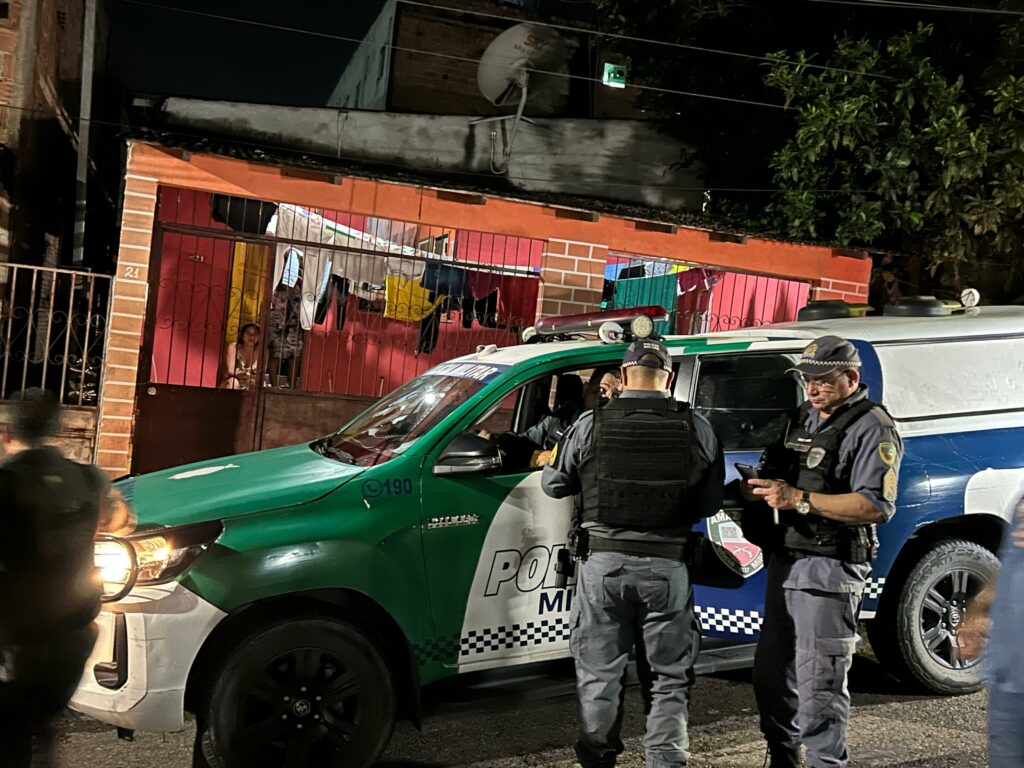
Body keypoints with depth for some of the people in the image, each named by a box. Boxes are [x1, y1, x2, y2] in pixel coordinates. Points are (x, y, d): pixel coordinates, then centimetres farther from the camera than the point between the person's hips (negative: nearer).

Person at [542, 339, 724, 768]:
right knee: (669, 677, 12)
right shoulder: (697, 430, -2)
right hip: (667, 566, 1)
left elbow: (553, 485, 6)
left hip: (603, 563, 0)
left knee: (599, 674, 12)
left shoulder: (591, 425, -4)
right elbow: (710, 503, 3)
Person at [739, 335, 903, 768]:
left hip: (829, 571, -9)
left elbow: (876, 506, -21)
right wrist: (756, 487, -1)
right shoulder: (802, 419, 16)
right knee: (771, 673, 17)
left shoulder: (871, 429, -10)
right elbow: (774, 471, 24)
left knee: (819, 683, -6)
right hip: (785, 562, 9)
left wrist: (799, 499, -25)